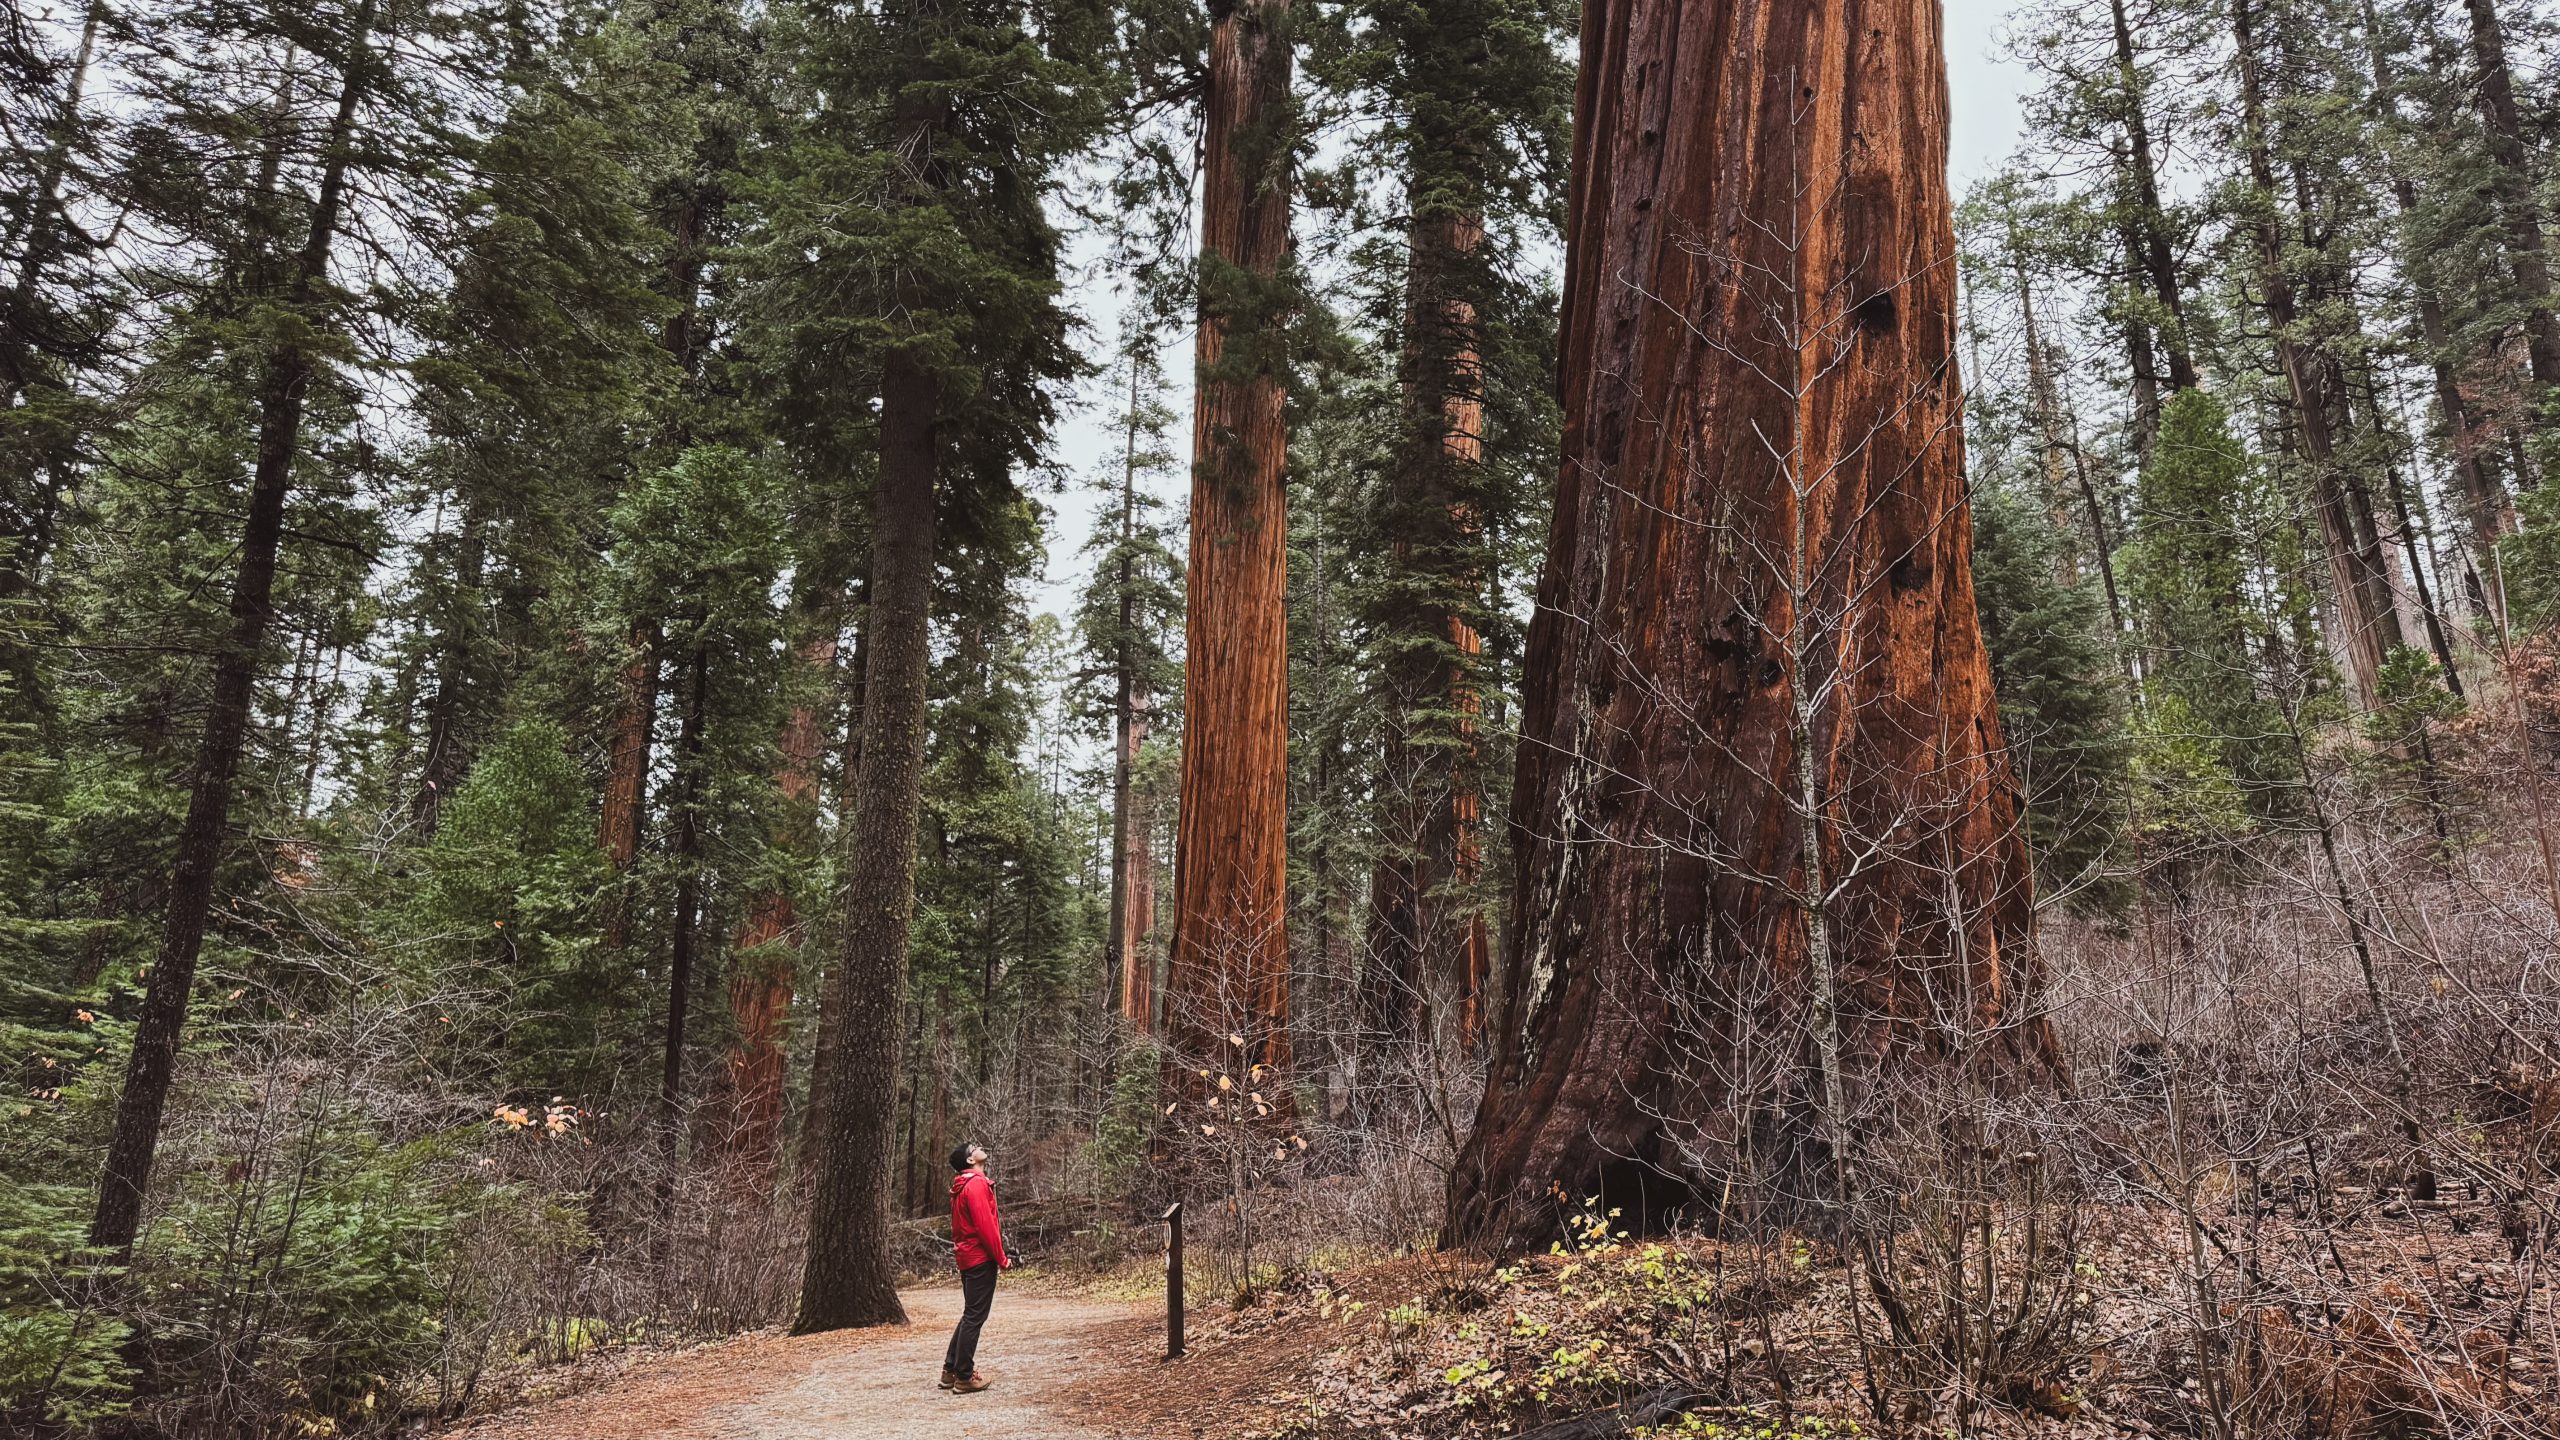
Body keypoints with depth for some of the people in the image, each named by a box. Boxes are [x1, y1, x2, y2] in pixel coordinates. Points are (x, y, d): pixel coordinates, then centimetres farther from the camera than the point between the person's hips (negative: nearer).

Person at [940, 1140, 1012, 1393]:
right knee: (974, 1317, -4)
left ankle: (950, 1370, 22)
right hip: (981, 1258, -10)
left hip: (967, 1257, 10)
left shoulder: (962, 1186, 16)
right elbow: (985, 1226, -20)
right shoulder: (977, 1184, -15)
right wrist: (1002, 1258, -13)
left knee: (970, 1315, 18)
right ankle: (964, 1378, 0)